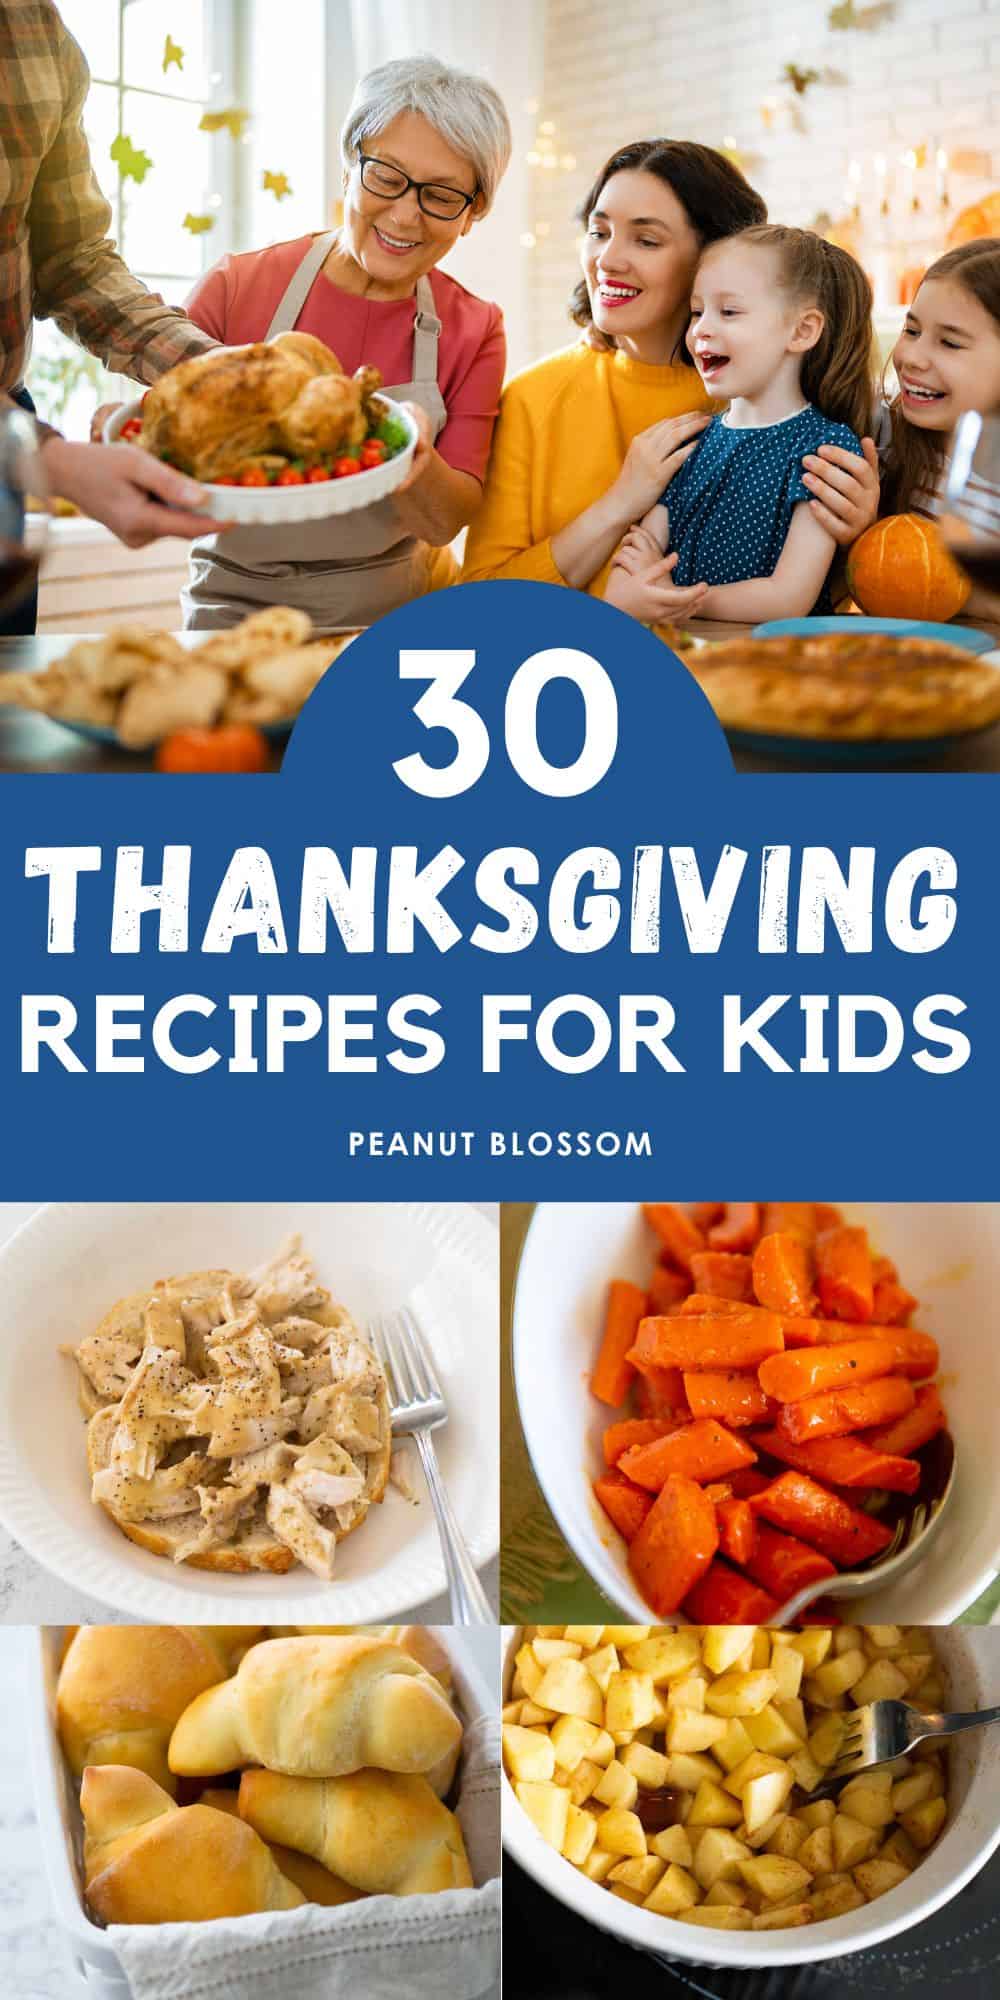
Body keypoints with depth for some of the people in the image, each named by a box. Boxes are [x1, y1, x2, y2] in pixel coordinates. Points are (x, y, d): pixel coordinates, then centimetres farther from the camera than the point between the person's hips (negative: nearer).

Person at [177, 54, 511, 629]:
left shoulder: (474, 331, 2)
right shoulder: (236, 289, -3)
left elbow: (446, 523, -4)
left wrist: (413, 457, -26)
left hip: (398, 614, 2)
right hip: (235, 608, -2)